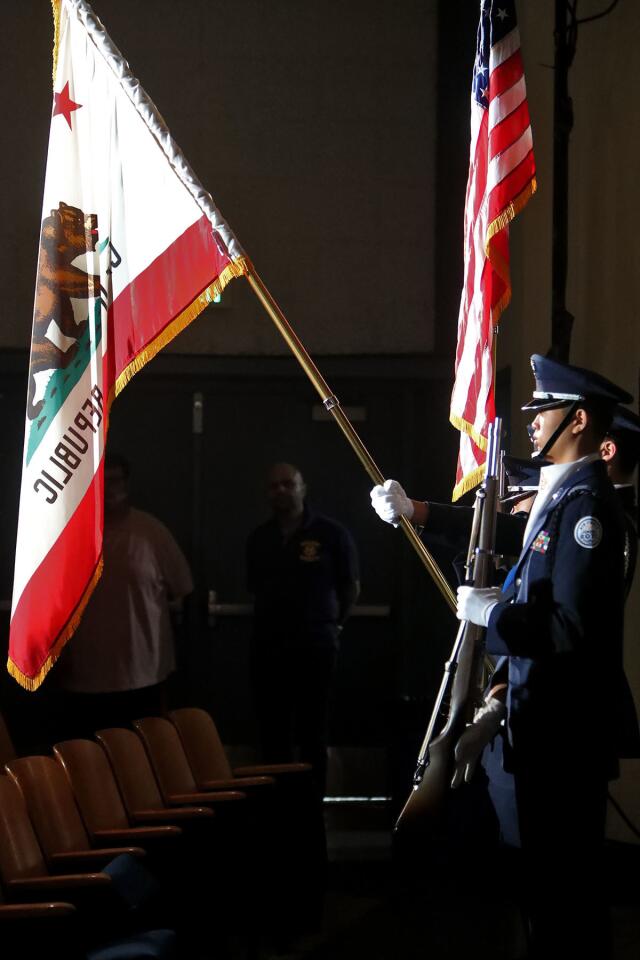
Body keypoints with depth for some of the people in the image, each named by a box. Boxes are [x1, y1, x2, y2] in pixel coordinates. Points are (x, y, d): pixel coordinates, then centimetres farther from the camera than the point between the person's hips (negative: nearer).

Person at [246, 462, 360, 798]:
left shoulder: (331, 534, -3)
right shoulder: (259, 539, 9)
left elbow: (351, 587, 7)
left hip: (314, 647, -4)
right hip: (267, 647, 4)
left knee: (313, 734, 2)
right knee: (272, 735, 5)